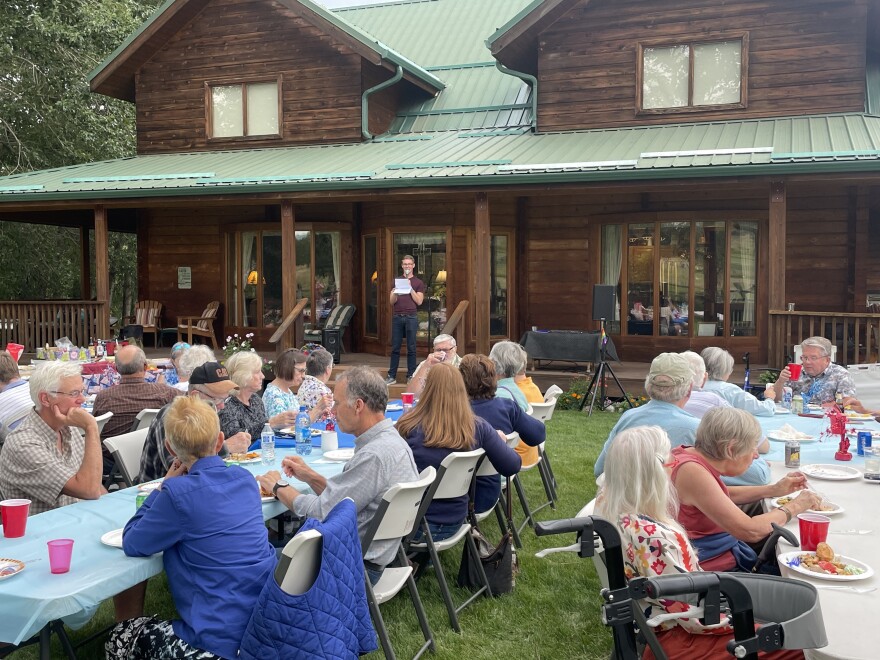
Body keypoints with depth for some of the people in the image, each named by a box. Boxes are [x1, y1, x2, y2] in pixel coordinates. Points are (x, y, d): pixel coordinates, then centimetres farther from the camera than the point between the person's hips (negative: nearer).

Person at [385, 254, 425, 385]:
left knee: (411, 348, 0)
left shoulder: (418, 283, 8)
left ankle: (411, 376, 6)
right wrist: (395, 293, -13)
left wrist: (410, 289, -10)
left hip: (411, 317, -2)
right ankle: (392, 376, 6)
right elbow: (391, 301, 8)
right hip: (397, 317, 2)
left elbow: (419, 301, -1)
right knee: (395, 348, 2)